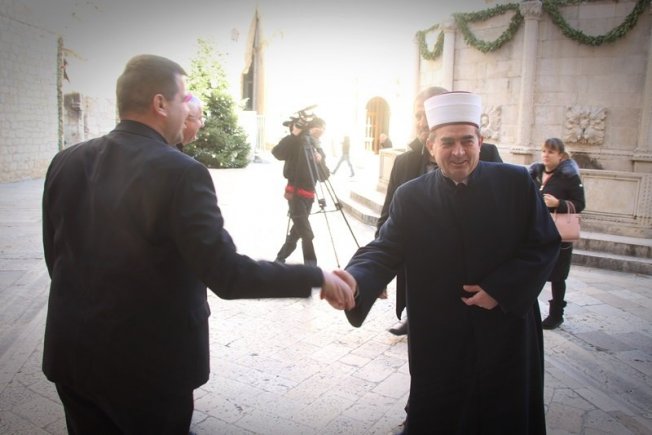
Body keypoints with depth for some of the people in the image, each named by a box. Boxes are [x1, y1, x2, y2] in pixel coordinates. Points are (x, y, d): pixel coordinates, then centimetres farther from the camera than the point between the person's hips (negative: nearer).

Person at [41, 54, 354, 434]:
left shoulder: (66, 162, -1)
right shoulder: (179, 173, -21)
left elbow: (56, 256, 8)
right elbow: (226, 274, -25)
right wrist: (317, 278, -16)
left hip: (72, 354, 6)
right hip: (147, 363, -5)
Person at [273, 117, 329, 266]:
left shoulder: (318, 149, 14)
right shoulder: (297, 144, -5)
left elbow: (324, 176, 8)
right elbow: (277, 152, -22)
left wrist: (320, 161, -11)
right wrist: (294, 135, -27)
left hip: (309, 194, 7)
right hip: (295, 193, -7)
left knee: (298, 229, 15)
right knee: (306, 233, -9)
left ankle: (281, 257, 31)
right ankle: (311, 264, 1)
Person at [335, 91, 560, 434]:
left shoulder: (516, 182, -7)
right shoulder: (410, 197, -7)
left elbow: (545, 243, -2)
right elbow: (385, 250, -16)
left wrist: (501, 288, -14)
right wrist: (356, 280, -37)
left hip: (507, 329, 1)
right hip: (440, 339, 0)